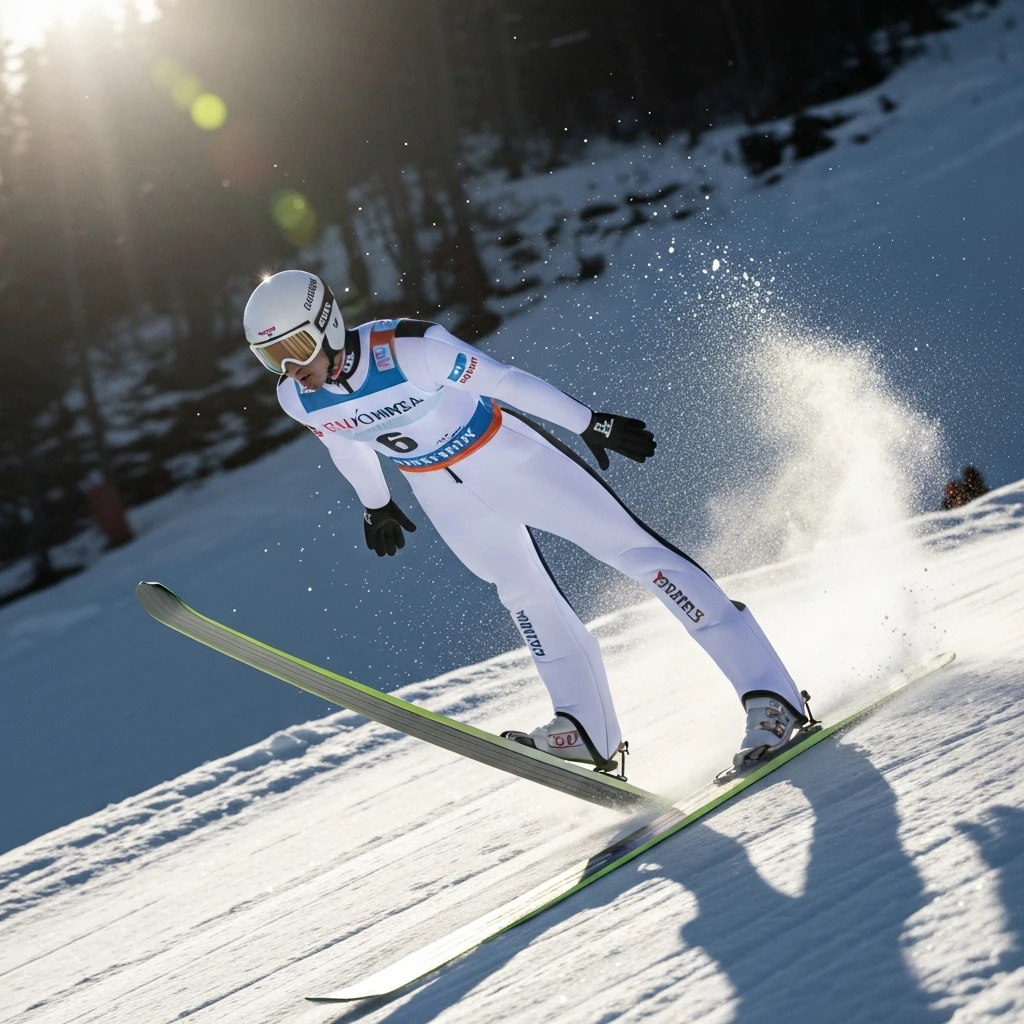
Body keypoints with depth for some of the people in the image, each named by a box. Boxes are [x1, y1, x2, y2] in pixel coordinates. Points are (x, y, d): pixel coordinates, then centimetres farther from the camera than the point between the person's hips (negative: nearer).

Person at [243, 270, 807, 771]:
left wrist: (589, 423, -12)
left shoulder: (410, 349, -33)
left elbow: (502, 380, -22)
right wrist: (375, 504, 23)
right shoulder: (297, 397, -14)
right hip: (442, 493, 6)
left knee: (632, 550, -7)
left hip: (506, 455, -6)